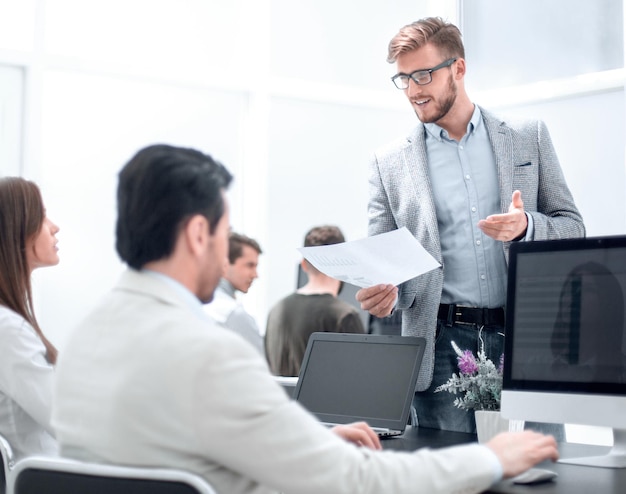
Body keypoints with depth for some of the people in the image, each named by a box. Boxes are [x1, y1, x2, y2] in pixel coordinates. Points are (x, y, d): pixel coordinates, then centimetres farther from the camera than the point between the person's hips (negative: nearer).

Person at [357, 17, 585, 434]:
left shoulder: (529, 138, 10)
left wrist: (526, 227, -12)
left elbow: (572, 227, 10)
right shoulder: (390, 162, 8)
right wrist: (386, 291, -15)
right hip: (441, 345, 0)